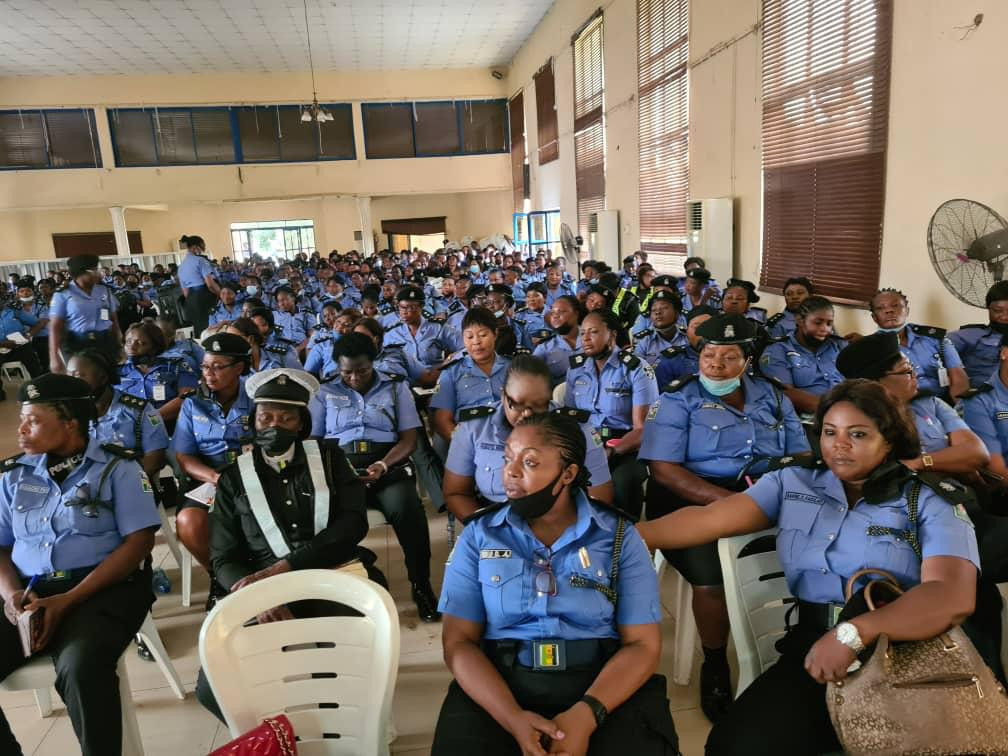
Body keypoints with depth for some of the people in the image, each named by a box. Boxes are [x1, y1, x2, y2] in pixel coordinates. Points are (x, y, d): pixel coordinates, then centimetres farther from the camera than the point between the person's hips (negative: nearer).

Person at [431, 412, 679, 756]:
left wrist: (586, 715, -20)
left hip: (601, 687, 0)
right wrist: (513, 718, -18)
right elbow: (459, 642, -2)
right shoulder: (478, 536, 3)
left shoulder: (620, 537, 1)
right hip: (499, 686, 0)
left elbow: (642, 644, -3)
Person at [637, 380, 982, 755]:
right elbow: (710, 519, -4)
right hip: (812, 648, 2)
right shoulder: (793, 481, 7)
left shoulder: (931, 502, -1)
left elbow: (953, 596, -17)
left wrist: (852, 634, -30)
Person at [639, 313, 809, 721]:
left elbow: (802, 455, 12)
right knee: (712, 572, -29)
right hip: (695, 500, -4)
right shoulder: (677, 399, -2)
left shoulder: (771, 397, 13)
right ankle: (715, 665, 0)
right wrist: (731, 500, -22)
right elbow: (664, 469, -12)